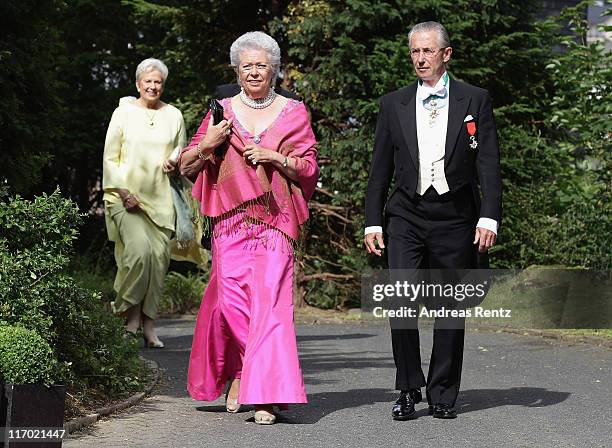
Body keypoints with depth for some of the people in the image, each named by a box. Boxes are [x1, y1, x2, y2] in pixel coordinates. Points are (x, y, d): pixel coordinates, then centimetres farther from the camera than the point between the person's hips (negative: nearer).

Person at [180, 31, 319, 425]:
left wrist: (275, 158, -9)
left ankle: (267, 395, -10)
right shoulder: (222, 111, 12)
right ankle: (237, 371, 18)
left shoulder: (293, 113, 9)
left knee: (270, 299, -11)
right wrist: (206, 145, -6)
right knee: (231, 298, -8)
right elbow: (187, 167, 13)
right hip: (231, 220, 1)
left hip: (275, 221, -1)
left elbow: (310, 170, 7)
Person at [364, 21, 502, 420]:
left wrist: (489, 218, -8)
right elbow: (381, 168, 13)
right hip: (406, 217, 1)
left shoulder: (475, 100, 5)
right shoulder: (394, 105, 10)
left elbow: (489, 164, 1)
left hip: (456, 220, -1)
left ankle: (443, 394, 14)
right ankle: (409, 390, 0)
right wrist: (373, 221, 7)